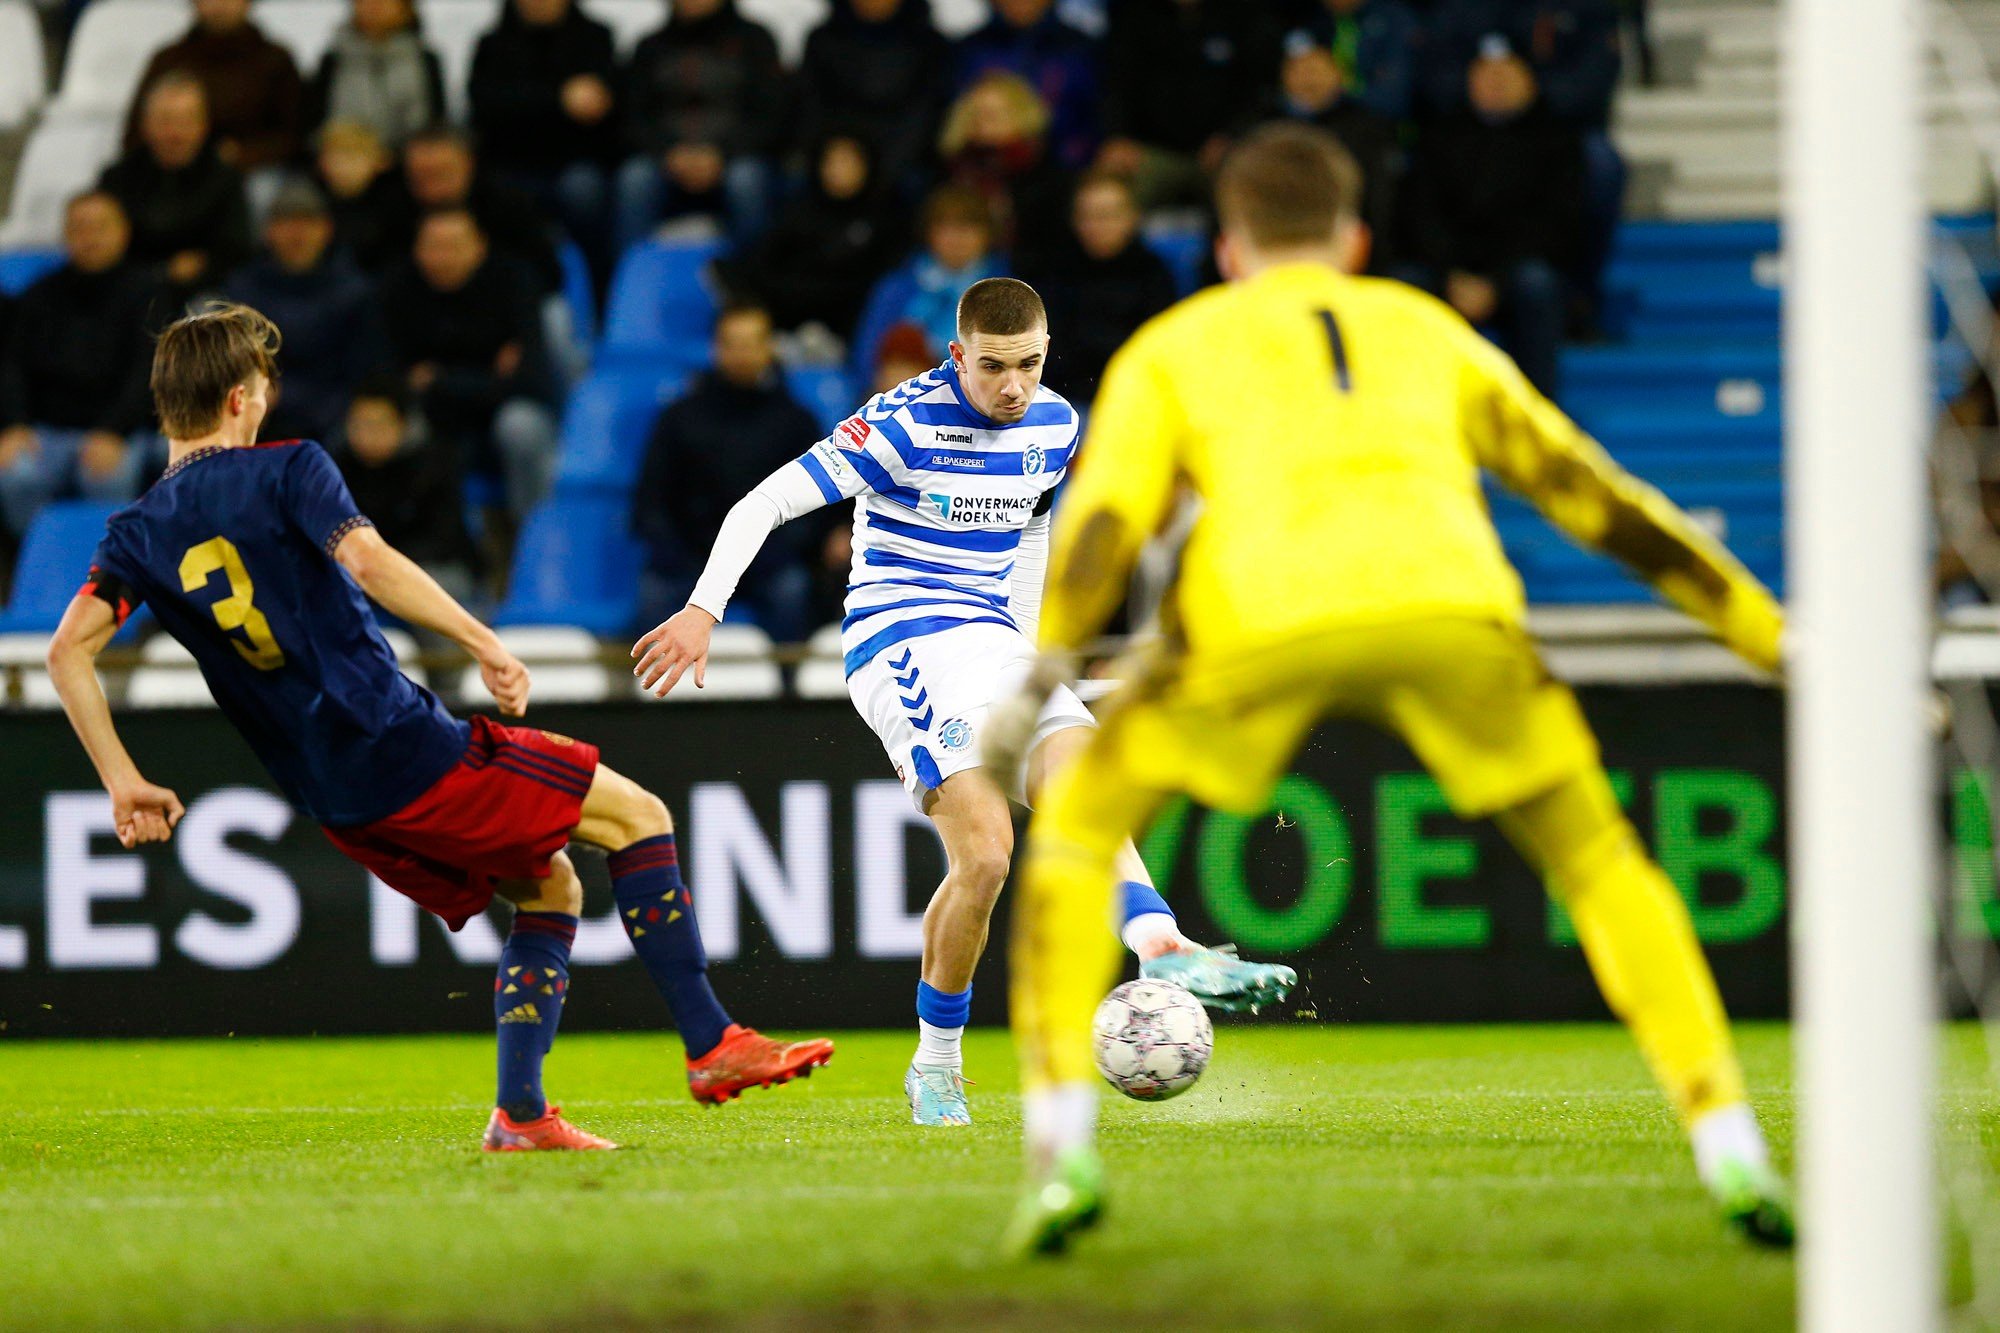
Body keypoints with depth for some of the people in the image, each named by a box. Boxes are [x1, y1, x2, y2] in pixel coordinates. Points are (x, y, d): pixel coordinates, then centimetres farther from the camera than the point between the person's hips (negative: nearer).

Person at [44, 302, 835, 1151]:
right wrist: (483, 642, -23)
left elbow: (70, 648, -1)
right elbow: (366, 561, -22)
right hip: (403, 746, -7)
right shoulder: (285, 471, -5)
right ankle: (709, 1045, 1)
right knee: (636, 817, 6)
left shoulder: (137, 534, 10)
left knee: (548, 889, 22)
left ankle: (520, 1112, 11)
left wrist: (125, 785, 1)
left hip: (332, 807, 7)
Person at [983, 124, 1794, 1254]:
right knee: (1596, 854, 19)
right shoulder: (1427, 329, 35)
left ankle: (1063, 1148, 6)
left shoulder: (1172, 347, 29)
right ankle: (1731, 1149, 6)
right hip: (1452, 607, 1)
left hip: (1263, 612, -1)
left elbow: (1107, 513, 11)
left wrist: (1042, 674, 1)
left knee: (1077, 829, 20)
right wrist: (1776, 637, 38)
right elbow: (1596, 494, 34)